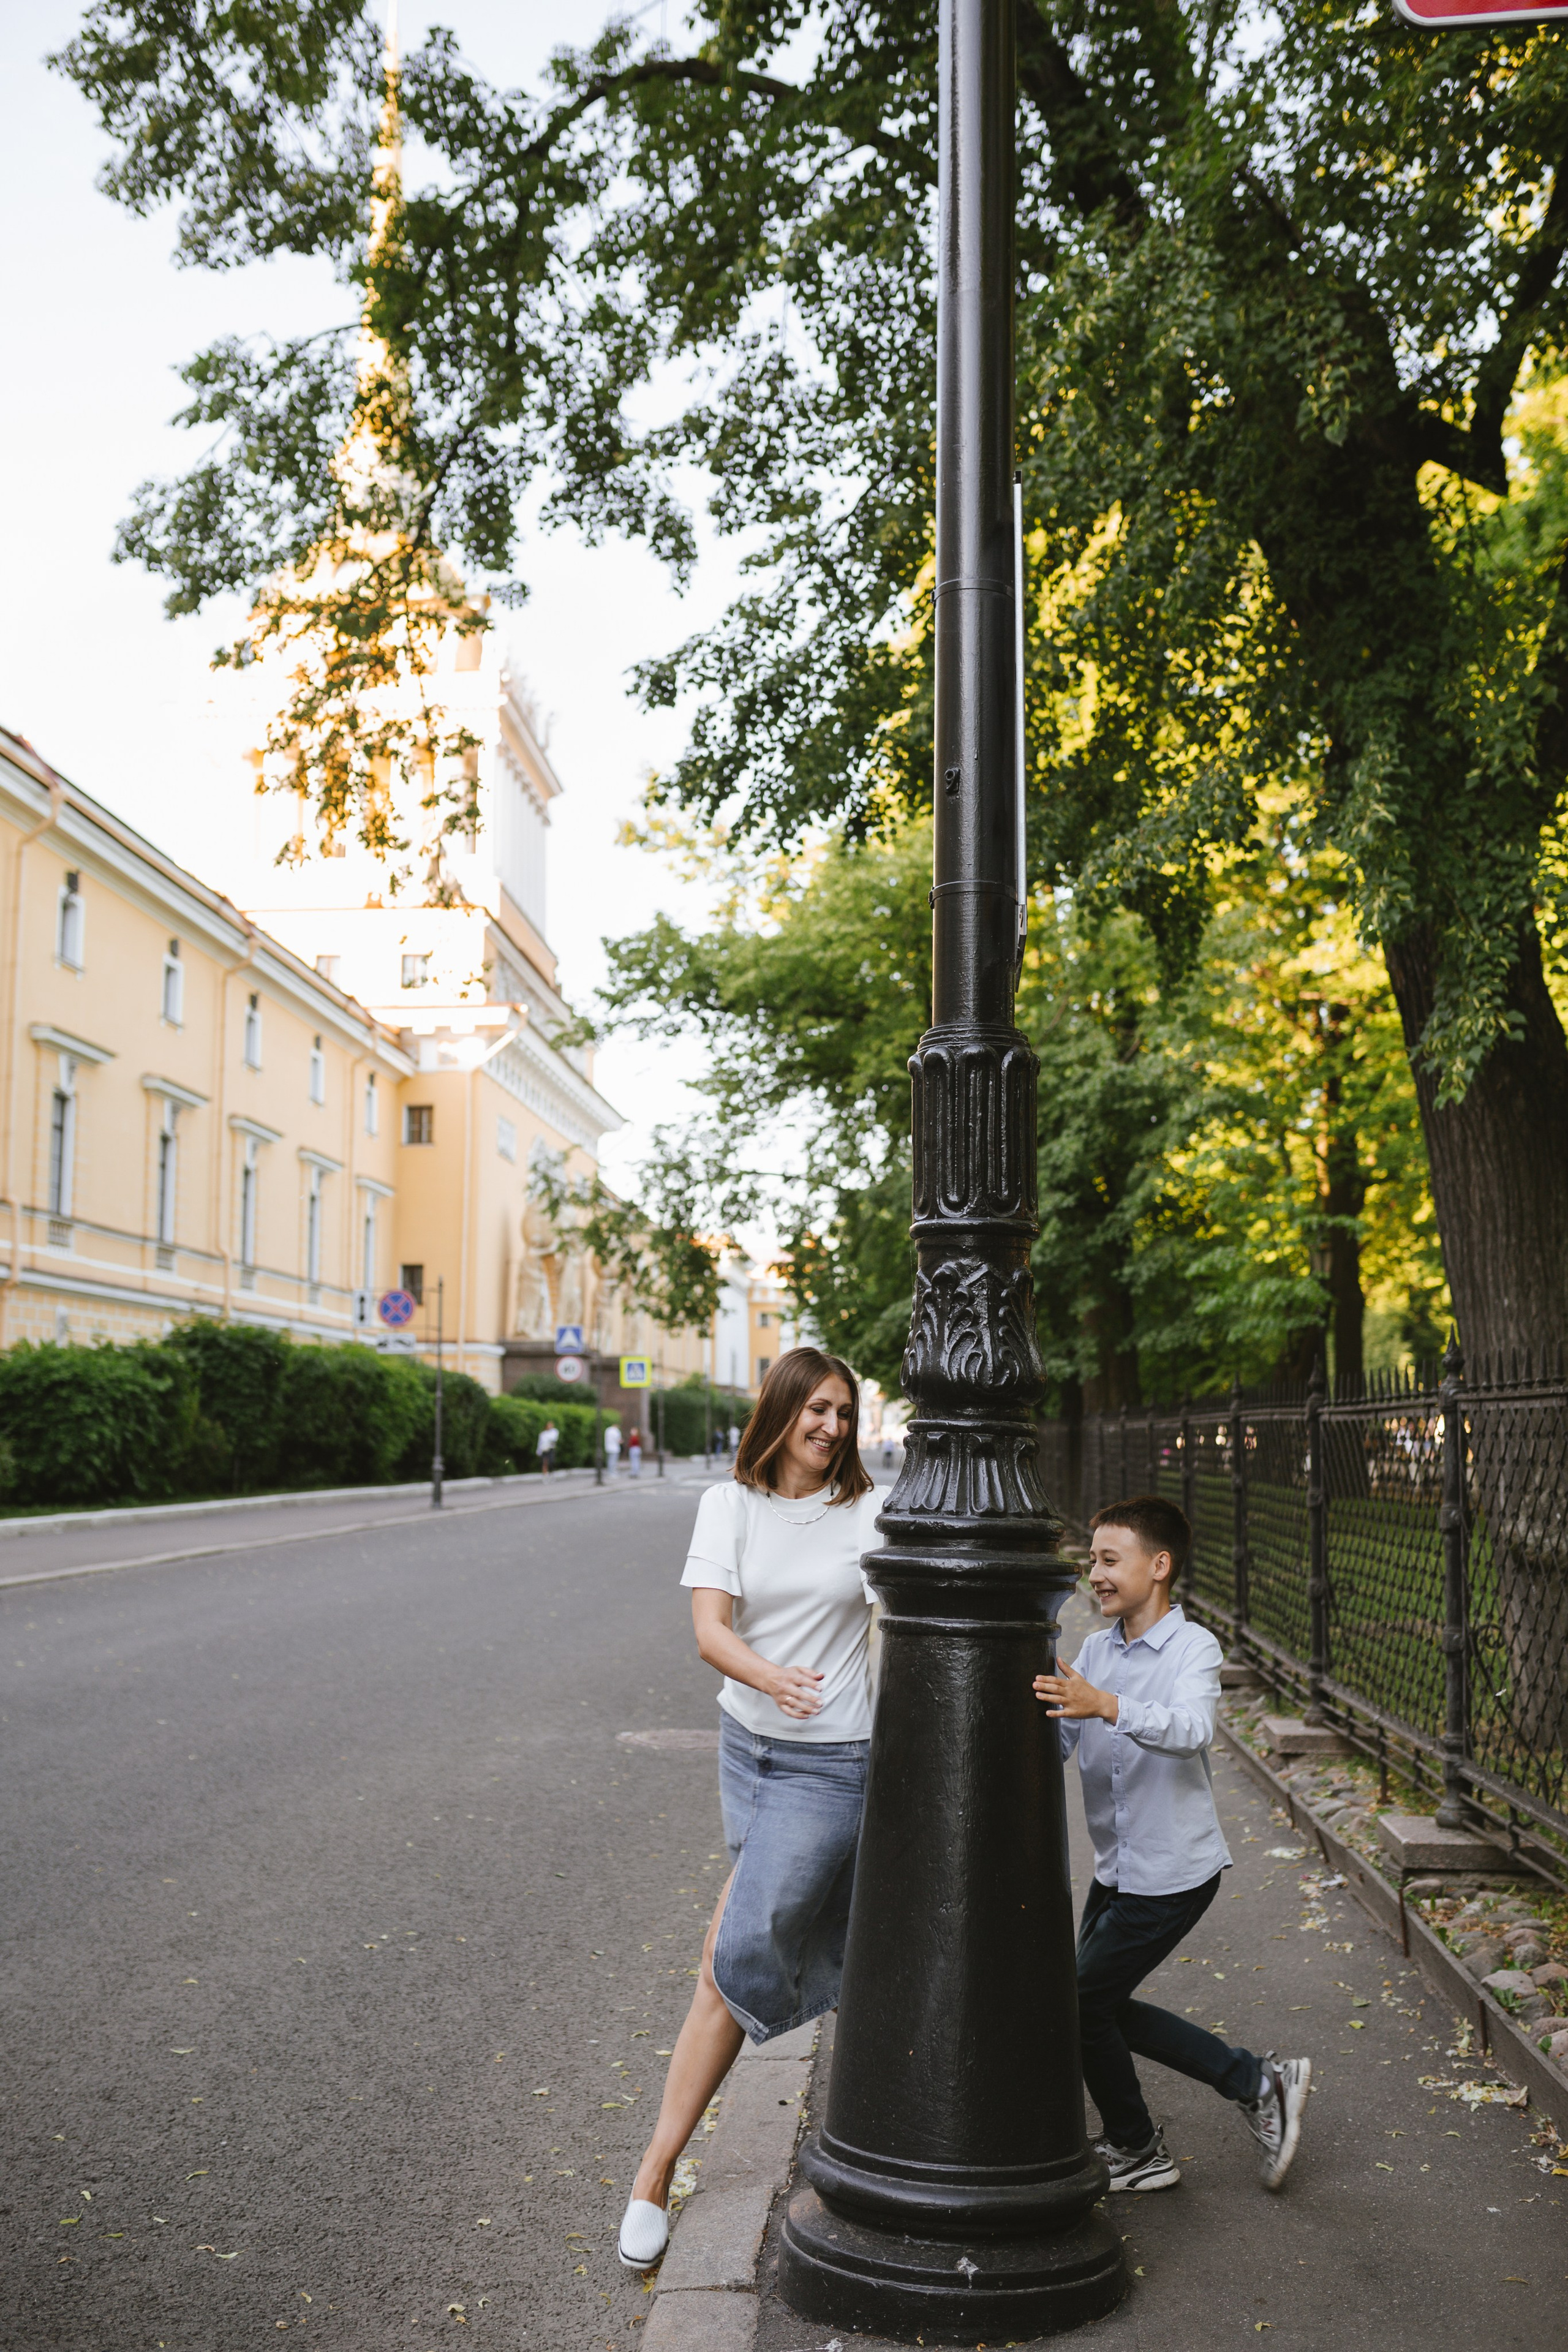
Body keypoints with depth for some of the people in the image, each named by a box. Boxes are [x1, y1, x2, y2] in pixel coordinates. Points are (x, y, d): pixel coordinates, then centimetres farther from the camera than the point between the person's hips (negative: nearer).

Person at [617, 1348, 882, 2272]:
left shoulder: (868, 1514, -7)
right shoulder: (731, 1504, -2)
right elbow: (710, 1629, -13)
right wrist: (769, 1676, -33)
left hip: (831, 1763, -3)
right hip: (747, 1743, 4)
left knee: (733, 1961, -6)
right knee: (826, 1950, 14)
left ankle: (656, 2176, 7)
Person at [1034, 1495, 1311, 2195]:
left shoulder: (1194, 1647, -14)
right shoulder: (1095, 1648, 6)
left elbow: (1190, 1730, -34)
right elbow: (1057, 1740, -1)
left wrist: (1106, 1706, -49)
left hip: (1175, 1869, -8)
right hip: (1116, 1867, 8)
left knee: (1080, 2003, -3)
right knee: (1101, 2006, 14)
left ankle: (1136, 2152, 20)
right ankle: (1256, 2082, 25)